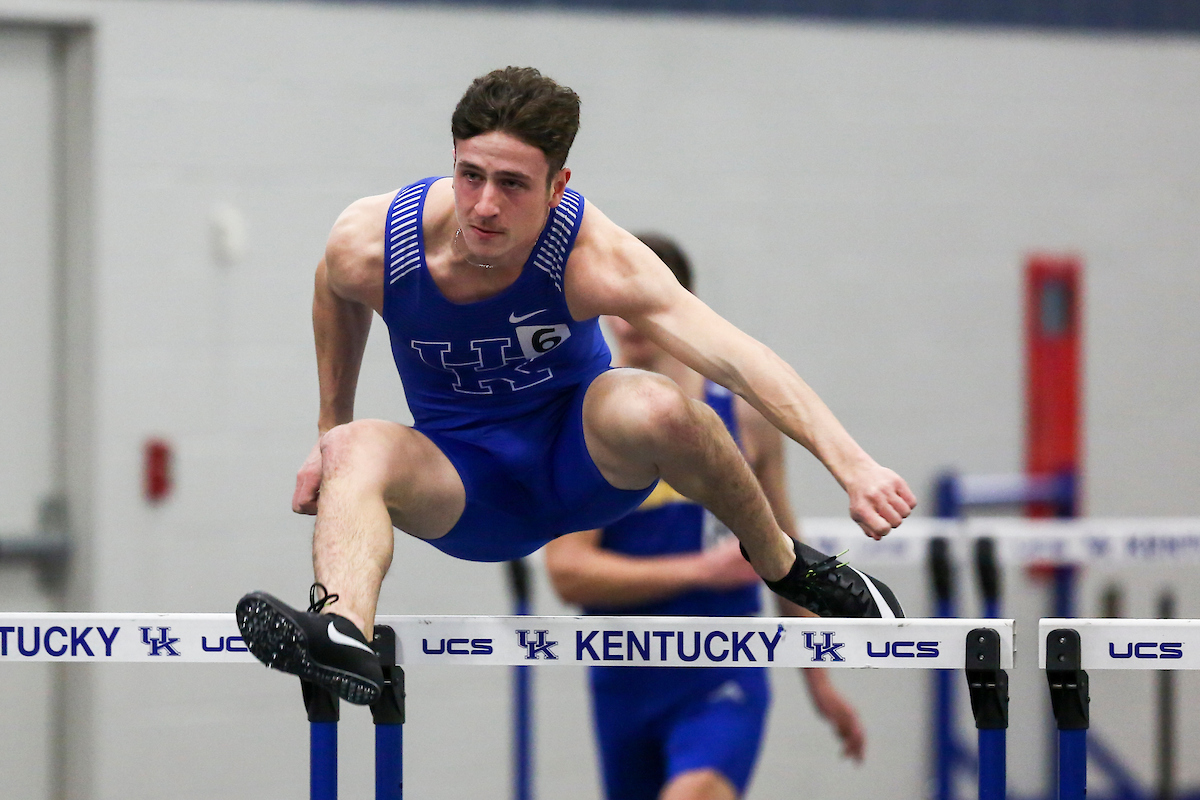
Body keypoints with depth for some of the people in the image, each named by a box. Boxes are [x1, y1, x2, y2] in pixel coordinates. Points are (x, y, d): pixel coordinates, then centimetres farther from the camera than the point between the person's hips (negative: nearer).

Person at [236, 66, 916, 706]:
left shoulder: (594, 257, -28)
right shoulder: (368, 243, -20)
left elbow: (736, 358, -38)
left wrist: (852, 466, -50)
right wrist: (331, 430, 12)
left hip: (581, 460, -2)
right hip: (468, 487, 2)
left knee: (654, 408, -36)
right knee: (354, 450, -31)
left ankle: (780, 562, -10)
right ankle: (344, 633, -59)